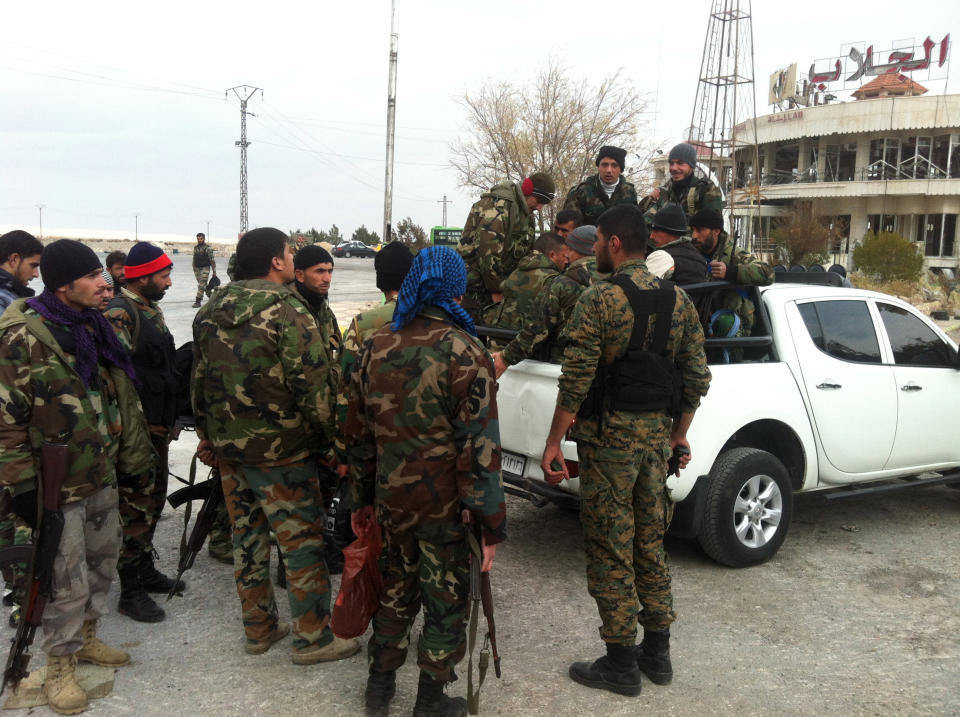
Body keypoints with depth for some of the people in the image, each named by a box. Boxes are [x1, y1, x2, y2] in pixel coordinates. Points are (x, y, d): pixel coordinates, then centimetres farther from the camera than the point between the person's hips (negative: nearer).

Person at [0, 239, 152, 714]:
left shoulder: (94, 327, 7)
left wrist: (132, 454, 17)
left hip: (103, 476, 8)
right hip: (58, 484, -8)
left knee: (102, 562, 20)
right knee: (68, 583, 2)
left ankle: (85, 638, 41)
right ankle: (59, 668, 22)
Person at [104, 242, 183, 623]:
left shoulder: (151, 309, 14)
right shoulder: (119, 314, -17)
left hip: (158, 425, 10)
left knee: (153, 500, 19)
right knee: (136, 506, -1)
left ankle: (145, 570, 34)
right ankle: (131, 591, 10)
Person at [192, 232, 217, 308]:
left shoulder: (208, 248, -9)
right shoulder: (195, 248, 11)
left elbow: (212, 260, -10)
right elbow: (194, 260, 19)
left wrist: (214, 272, -11)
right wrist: (194, 270, 17)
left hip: (205, 268, -7)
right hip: (197, 269, 7)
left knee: (201, 285, -12)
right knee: (204, 285, 13)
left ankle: (198, 301, -13)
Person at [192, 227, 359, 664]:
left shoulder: (210, 313, 8)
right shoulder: (289, 313, -17)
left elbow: (199, 381, 16)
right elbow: (313, 387, -20)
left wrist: (206, 435, 25)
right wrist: (332, 438, -11)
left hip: (227, 447, 8)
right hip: (280, 449, -8)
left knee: (247, 536, 18)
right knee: (302, 541, 4)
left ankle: (258, 628, 30)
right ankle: (311, 637, 13)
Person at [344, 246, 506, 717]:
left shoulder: (376, 348, 3)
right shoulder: (463, 353, -16)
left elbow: (358, 434, 10)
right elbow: (479, 447, -19)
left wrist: (362, 497, 20)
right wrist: (491, 523, -13)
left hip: (392, 499, 6)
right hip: (445, 505, -5)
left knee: (396, 588, 23)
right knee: (445, 600, 12)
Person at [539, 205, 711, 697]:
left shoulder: (599, 299, -12)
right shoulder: (677, 300, 7)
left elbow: (575, 381, -17)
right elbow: (697, 377, 9)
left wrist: (553, 444, -11)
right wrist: (679, 434, 19)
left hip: (609, 435, -6)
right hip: (657, 434, 7)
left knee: (610, 550, 3)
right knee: (650, 542, 17)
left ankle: (620, 664, 13)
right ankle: (657, 652, 28)